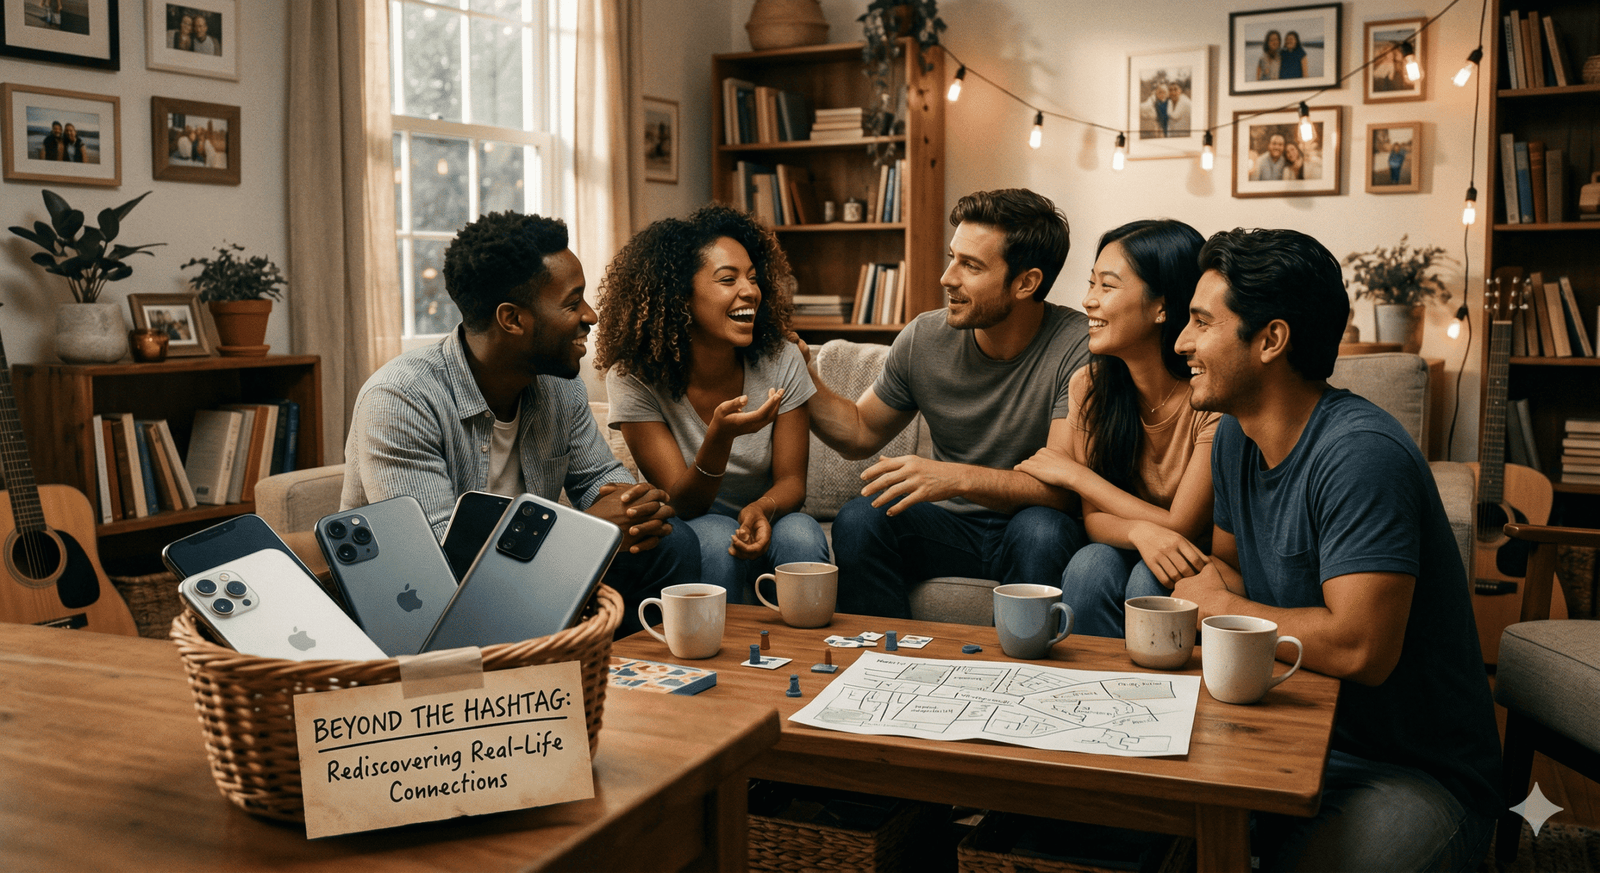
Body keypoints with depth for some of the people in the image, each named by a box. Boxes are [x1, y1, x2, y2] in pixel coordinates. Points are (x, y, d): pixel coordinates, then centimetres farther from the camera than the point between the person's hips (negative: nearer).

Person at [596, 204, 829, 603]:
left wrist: (762, 509, -30)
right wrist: (719, 436, -39)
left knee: (800, 535, -30)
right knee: (716, 538, -33)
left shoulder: (780, 361, -9)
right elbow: (682, 503, -18)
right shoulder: (634, 379, -15)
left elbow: (791, 479, -5)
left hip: (767, 527, 2)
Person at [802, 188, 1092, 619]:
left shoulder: (1078, 346, -18)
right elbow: (860, 433, 11)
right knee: (856, 519, -23)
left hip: (1030, 524, -3)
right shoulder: (924, 339, -5)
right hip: (950, 525, 3)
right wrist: (804, 376, -7)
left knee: (1041, 531, -36)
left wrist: (956, 477, -39)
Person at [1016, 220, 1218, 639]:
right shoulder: (1089, 385, -5)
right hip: (1132, 553, 3)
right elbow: (1094, 517, -5)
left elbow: (1181, 528, -18)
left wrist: (1072, 473, -11)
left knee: (1150, 581, -32)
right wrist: (1141, 531, -29)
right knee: (1091, 565, -28)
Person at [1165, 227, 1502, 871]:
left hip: (1418, 775, -7)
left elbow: (1360, 649, -30)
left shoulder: (1360, 455, -23)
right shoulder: (1235, 438, 5)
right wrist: (1208, 583, -6)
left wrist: (1220, 605, -14)